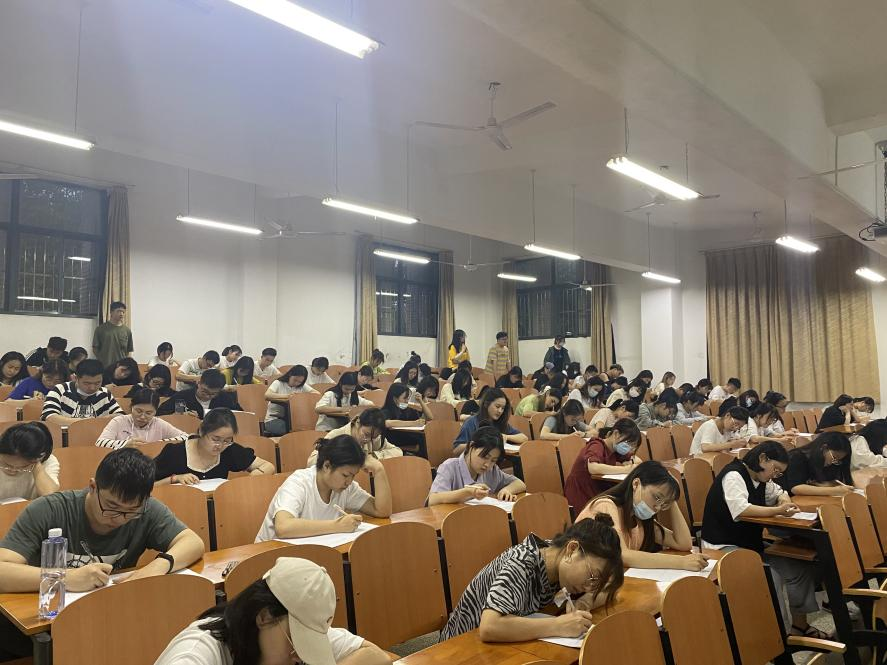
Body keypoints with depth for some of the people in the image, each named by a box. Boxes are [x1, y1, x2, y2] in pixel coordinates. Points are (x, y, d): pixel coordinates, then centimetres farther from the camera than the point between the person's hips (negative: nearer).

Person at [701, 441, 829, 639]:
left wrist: (785, 501, 3)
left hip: (752, 545, 9)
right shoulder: (733, 475, -17)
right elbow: (740, 510, -30)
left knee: (799, 567, 0)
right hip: (723, 548, -9)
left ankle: (799, 624, 12)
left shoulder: (760, 479, 11)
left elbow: (778, 493, 27)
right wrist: (778, 511, -29)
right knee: (769, 576, -29)